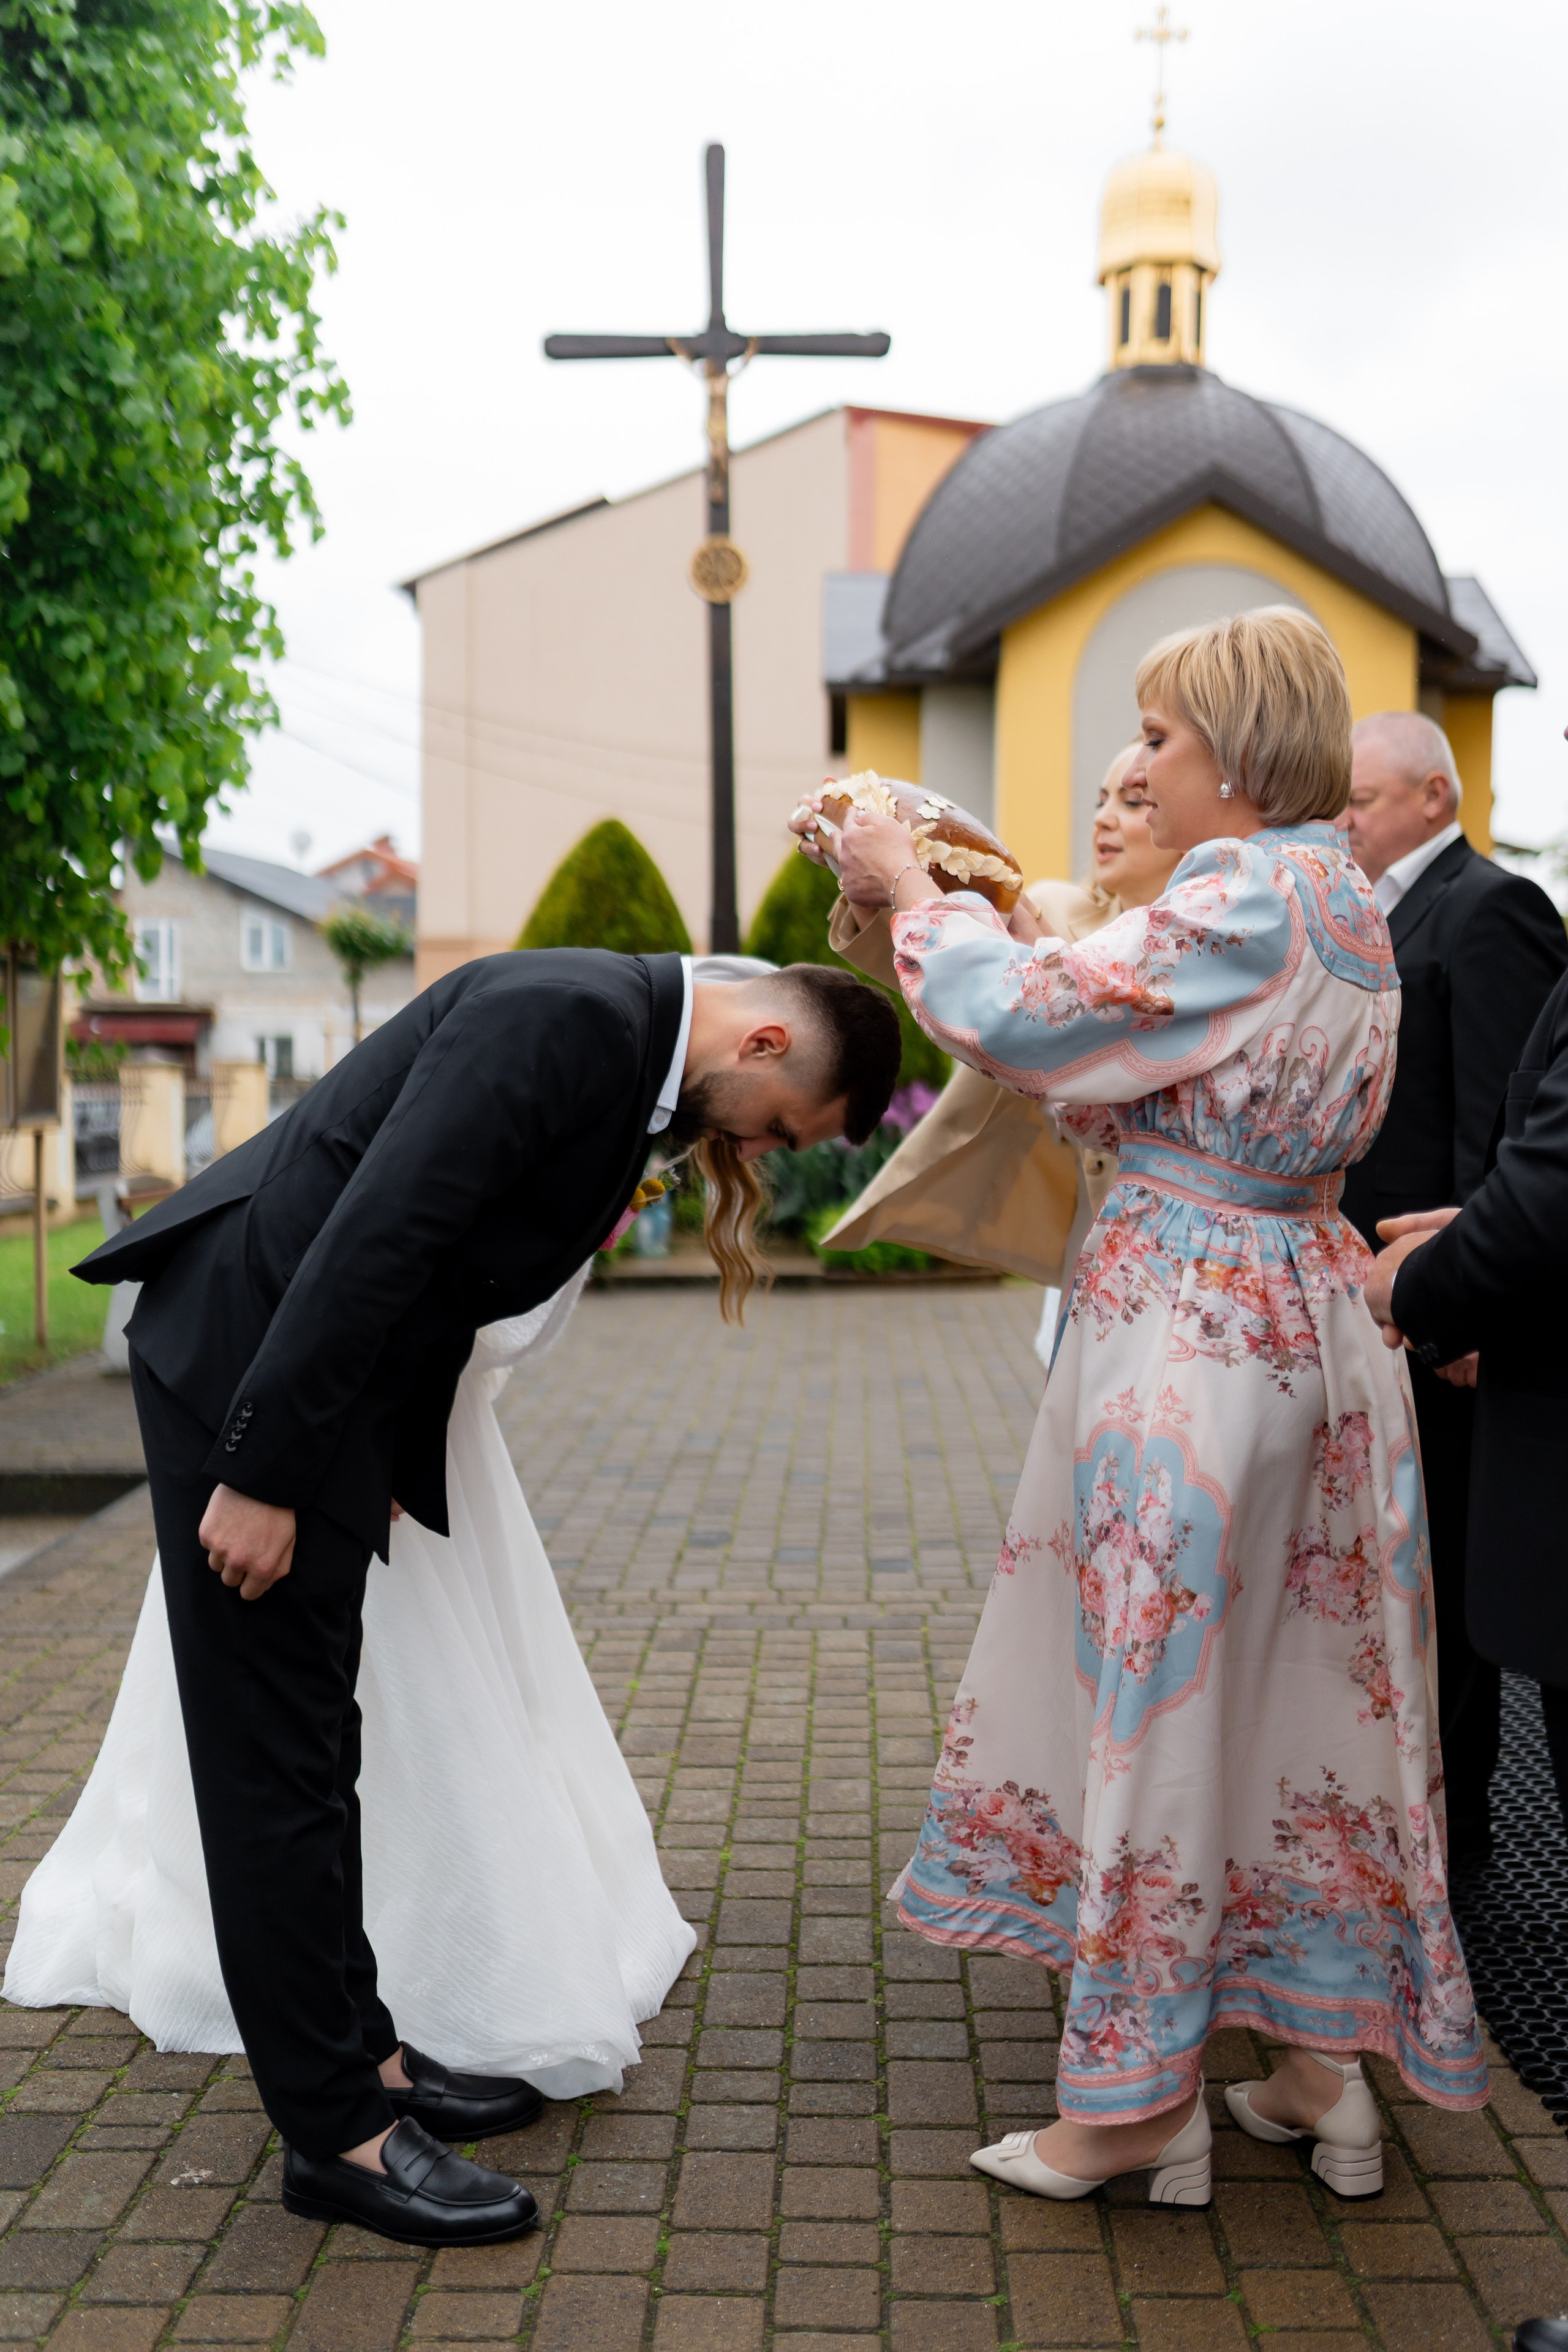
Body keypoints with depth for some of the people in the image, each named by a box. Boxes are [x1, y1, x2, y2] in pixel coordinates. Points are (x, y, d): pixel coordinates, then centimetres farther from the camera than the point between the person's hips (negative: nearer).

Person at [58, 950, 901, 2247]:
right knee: (279, 1756, -1)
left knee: (313, 1746, 17)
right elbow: (372, 1234, -26)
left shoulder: (636, 1057, 8)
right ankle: (337, 2131, 9)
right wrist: (263, 1474, -23)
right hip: (248, 1349, -10)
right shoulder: (568, 1014, -22)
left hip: (337, 1366, 10)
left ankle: (357, 2053, 29)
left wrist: (398, 1465, 18)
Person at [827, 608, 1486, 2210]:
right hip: (1307, 1316, 9)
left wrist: (915, 891, -5)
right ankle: (1320, 2060, 27)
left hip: (1185, 1330, -9)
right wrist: (996, 917, 13)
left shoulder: (1250, 899, -17)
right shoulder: (1342, 902, 13)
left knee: (1158, 1691, 2)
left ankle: (1138, 2100, 16)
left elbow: (1028, 1019, -21)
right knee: (1302, 1683, 15)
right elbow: (1137, 1042, 17)